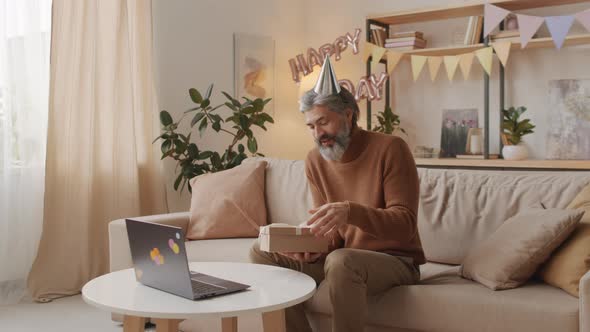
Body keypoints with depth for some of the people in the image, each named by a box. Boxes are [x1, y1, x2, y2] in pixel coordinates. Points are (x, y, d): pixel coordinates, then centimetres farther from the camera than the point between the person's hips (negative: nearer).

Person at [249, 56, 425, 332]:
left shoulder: (390, 149, -14)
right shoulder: (315, 161, 1)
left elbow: (404, 224, -20)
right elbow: (333, 232, 3)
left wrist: (351, 211, -37)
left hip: (395, 259, -6)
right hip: (344, 255, 6)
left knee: (341, 261, -37)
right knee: (262, 253, -6)